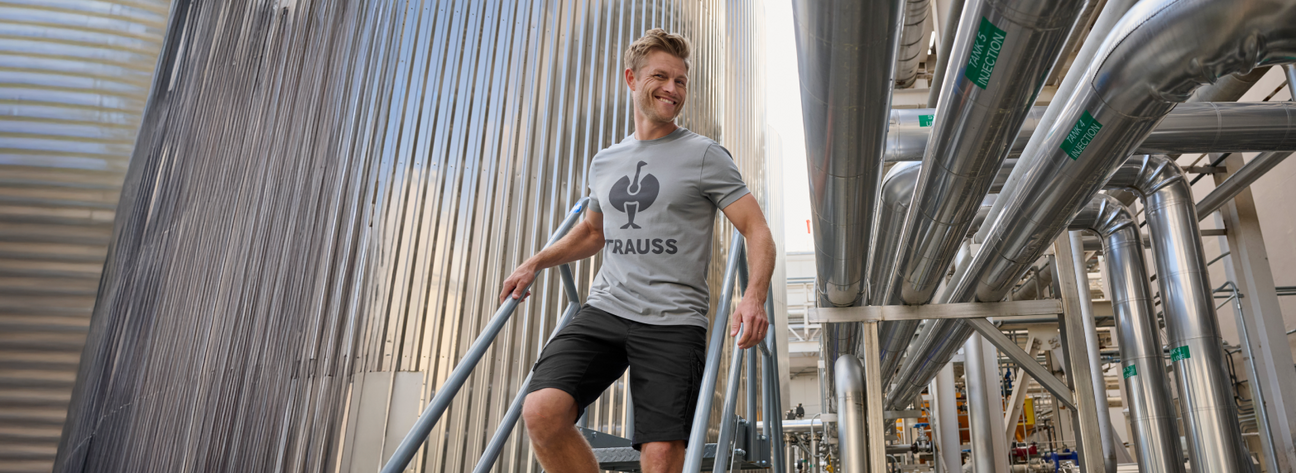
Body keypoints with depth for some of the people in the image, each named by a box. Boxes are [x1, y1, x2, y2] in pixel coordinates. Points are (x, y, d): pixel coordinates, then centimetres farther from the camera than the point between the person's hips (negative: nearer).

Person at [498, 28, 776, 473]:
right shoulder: (604, 161, 18)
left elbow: (758, 231, -1)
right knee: (541, 411, -17)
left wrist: (754, 296, -20)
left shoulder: (704, 155, 4)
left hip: (673, 322, -3)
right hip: (603, 308, 4)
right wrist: (535, 262, 23)